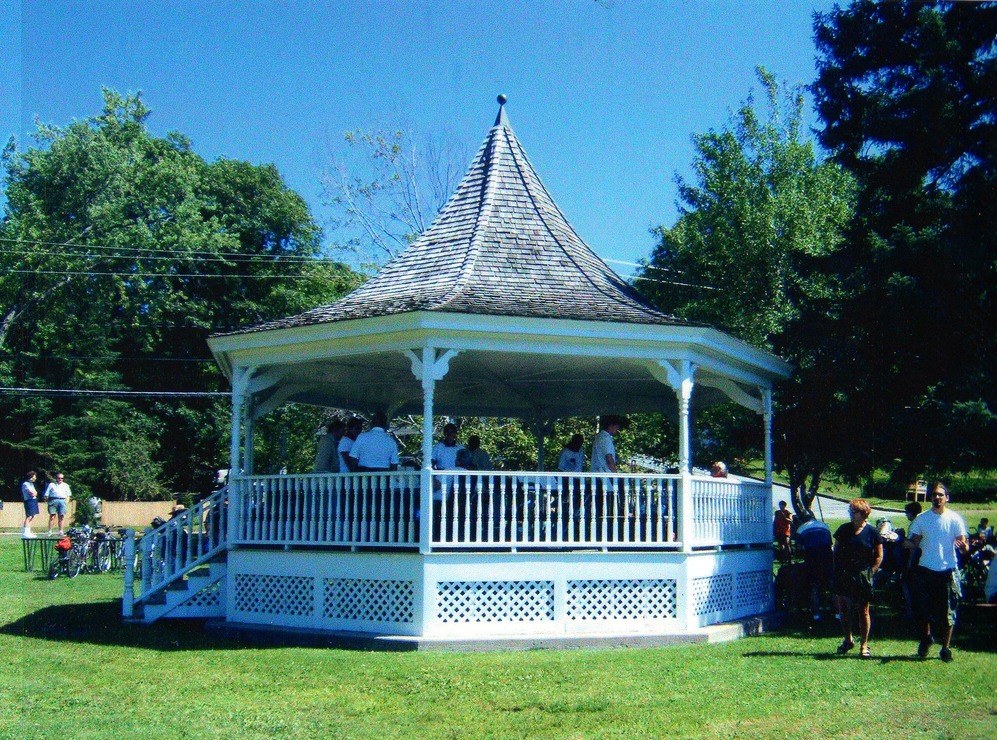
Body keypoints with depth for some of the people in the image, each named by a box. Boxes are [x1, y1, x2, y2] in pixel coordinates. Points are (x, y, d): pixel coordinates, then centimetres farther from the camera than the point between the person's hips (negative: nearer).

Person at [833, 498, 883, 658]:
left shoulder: (872, 532, -1)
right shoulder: (844, 529, 7)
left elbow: (879, 557, 2)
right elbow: (836, 551, 13)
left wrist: (870, 572, -6)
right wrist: (837, 570, 4)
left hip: (862, 577, -3)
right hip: (843, 576, 3)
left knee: (863, 611, 2)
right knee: (843, 609, 8)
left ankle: (864, 646, 10)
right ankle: (848, 640, 26)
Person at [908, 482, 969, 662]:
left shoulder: (955, 519, -2)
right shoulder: (921, 519, 4)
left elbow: (964, 547, -3)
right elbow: (914, 542, 6)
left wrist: (963, 546, -27)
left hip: (948, 571, -2)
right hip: (926, 570, 2)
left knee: (948, 612, 1)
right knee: (924, 609, 6)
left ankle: (946, 648, 12)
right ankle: (926, 639, 29)